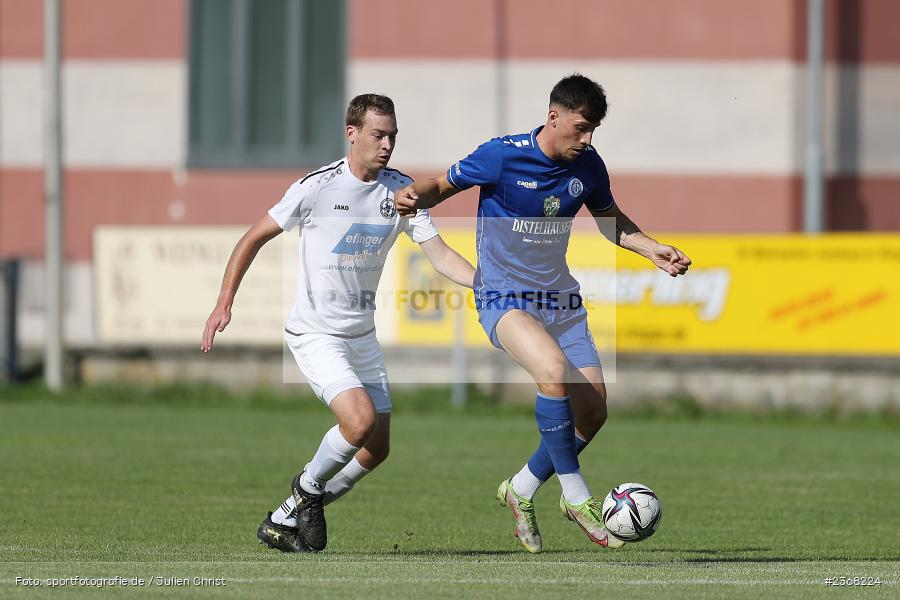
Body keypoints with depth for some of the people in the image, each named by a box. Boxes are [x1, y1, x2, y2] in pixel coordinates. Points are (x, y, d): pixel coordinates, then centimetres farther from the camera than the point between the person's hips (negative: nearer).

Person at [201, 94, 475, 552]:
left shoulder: (401, 190, 0)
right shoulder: (318, 186, -14)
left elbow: (440, 255, -2)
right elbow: (256, 237, -5)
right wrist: (224, 303, -10)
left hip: (362, 335, 6)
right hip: (314, 333, -6)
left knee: (376, 448, 3)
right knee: (361, 420, -25)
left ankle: (284, 520, 21)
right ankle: (309, 486, 4)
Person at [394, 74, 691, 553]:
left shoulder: (588, 166, 0)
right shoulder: (502, 155, -15)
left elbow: (610, 220, 18)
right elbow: (444, 185, -3)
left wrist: (654, 251, 4)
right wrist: (414, 197, -25)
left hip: (560, 298, 6)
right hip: (504, 298, -6)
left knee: (592, 411, -1)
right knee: (554, 370, -33)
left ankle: (521, 489, 23)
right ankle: (575, 496, -21)